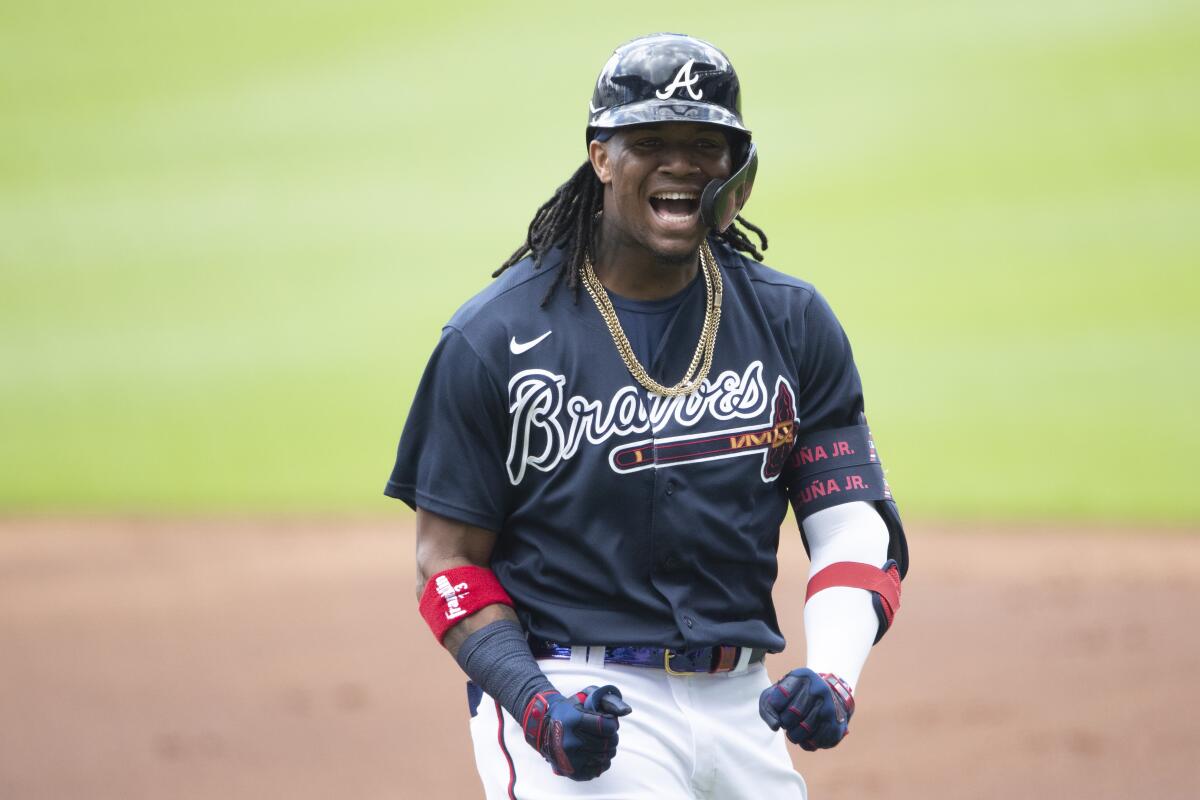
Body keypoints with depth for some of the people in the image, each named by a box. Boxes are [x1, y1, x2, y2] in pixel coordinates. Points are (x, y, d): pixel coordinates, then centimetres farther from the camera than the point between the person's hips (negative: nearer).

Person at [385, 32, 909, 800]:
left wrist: (834, 676, -16)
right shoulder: (493, 340, -3)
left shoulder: (793, 324, 7)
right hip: (567, 698, -4)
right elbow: (450, 563, -1)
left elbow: (858, 528, 3)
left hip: (742, 708, 4)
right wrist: (536, 706, -17)